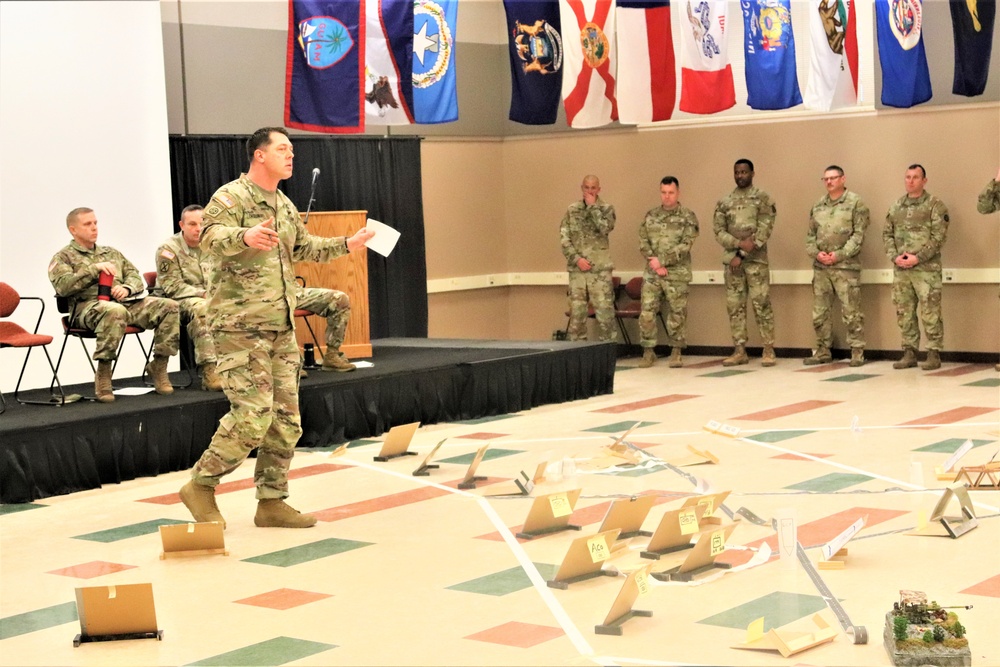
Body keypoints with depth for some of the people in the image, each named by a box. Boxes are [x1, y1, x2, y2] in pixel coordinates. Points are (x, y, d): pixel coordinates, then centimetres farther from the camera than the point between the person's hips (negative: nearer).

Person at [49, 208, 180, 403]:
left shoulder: (111, 253, 29)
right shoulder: (63, 257, 12)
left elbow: (136, 277, 23)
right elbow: (63, 286, -7)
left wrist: (126, 288, -1)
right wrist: (95, 269, -12)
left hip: (125, 302, 6)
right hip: (89, 305, -6)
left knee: (168, 306, -18)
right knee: (115, 311, -43)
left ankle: (159, 365, -9)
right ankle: (103, 376, -34)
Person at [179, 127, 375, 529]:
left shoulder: (285, 205, 18)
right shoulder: (232, 196, -10)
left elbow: (304, 247, 34)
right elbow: (211, 236, -29)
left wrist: (346, 244, 26)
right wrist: (245, 237, -48)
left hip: (281, 328, 9)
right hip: (240, 327, -9)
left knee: (285, 418, 8)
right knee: (253, 413, -15)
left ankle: (272, 502, 17)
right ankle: (200, 486, 1)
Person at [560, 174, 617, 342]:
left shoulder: (606, 208, 4)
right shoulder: (572, 209, 10)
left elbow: (605, 229, -15)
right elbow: (564, 237, 5)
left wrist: (592, 206, -9)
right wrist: (577, 259, -6)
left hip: (600, 268, -2)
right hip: (577, 268, 2)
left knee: (604, 309, -5)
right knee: (576, 309, 5)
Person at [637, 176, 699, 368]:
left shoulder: (687, 217, -1)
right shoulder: (650, 215, 11)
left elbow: (685, 245, -10)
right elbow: (643, 242, 6)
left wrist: (662, 260, -15)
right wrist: (654, 263, -9)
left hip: (677, 273, -3)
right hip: (652, 273, 3)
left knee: (677, 313, 1)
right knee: (647, 312, -3)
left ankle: (676, 352, 11)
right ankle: (648, 352, 7)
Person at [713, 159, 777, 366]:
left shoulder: (762, 198, -1)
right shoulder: (724, 202, 11)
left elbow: (764, 229, -9)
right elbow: (718, 231, 4)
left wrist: (742, 254, -14)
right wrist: (739, 243, -15)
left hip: (756, 260, -4)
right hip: (731, 260, 4)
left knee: (762, 304, -6)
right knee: (735, 306, 5)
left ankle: (769, 350, -1)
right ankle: (739, 351, 10)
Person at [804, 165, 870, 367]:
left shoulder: (855, 203, -1)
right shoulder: (818, 206, 15)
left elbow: (858, 235, -8)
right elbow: (810, 235, 15)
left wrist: (839, 255, -15)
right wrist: (816, 253, -4)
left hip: (846, 266, -5)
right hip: (820, 267, 5)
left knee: (851, 312, -4)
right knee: (819, 312, 8)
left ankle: (857, 352, 3)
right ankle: (823, 351, 18)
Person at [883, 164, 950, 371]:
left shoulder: (935, 205, -2)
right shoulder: (896, 207, 13)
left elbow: (938, 236, -8)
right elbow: (887, 234, 12)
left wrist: (918, 257, -15)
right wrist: (895, 257, -5)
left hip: (926, 268, -5)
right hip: (900, 269, 5)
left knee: (930, 313, -5)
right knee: (904, 313, 8)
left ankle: (934, 355, 2)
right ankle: (909, 353, 16)